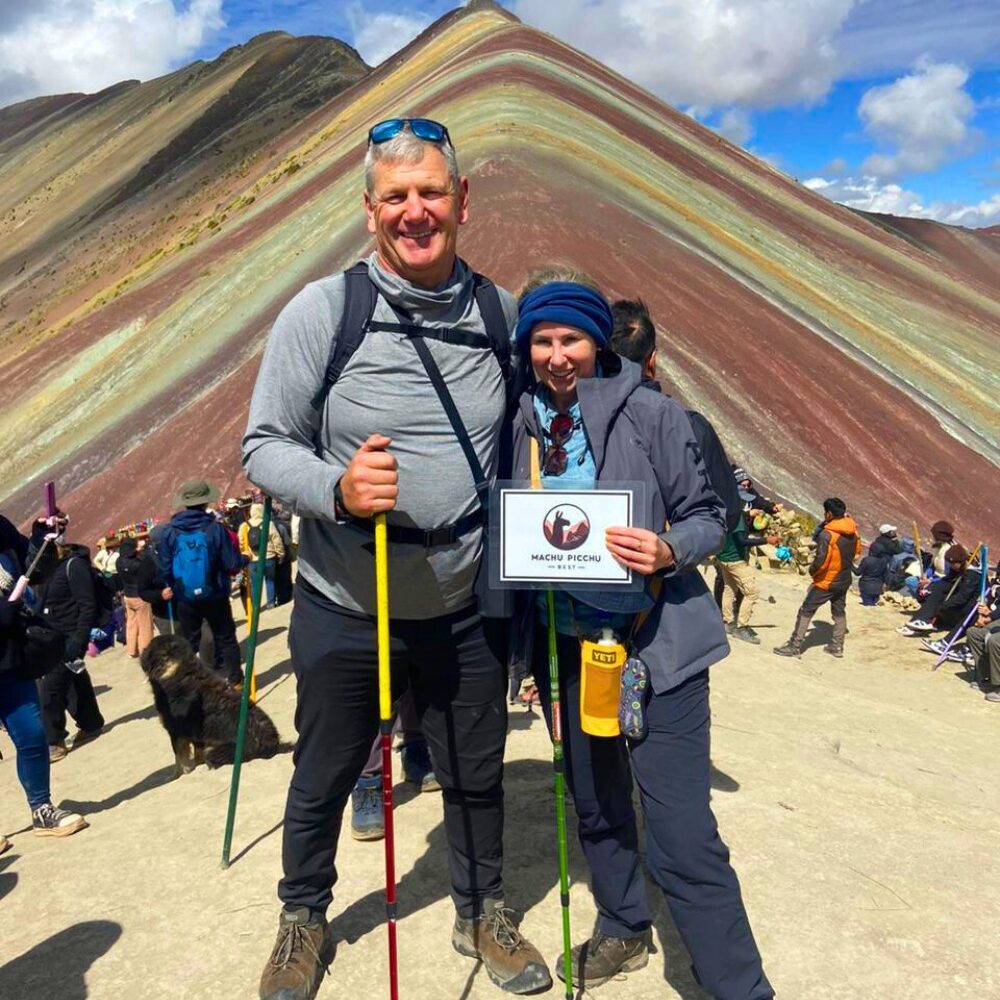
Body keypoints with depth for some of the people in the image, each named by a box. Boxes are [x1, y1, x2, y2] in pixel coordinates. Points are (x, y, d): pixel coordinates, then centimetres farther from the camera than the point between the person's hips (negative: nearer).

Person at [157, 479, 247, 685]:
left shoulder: (168, 532, -7)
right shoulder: (215, 528, -14)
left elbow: (164, 569, -3)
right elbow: (232, 563, -10)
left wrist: (171, 587, 17)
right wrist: (245, 559, 11)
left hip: (185, 599, 2)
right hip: (215, 596, -1)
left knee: (188, 644, 14)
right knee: (226, 639, 13)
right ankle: (235, 681, 17)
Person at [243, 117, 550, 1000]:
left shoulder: (503, 313, -1)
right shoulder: (323, 309, -11)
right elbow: (265, 446, -9)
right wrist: (337, 488, -29)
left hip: (467, 609, 2)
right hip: (345, 610, -2)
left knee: (476, 776, 19)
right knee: (323, 779, 18)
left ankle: (482, 912, 47)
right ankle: (304, 917, 47)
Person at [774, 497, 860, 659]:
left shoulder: (827, 534, -24)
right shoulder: (853, 531, -1)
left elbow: (820, 560, -27)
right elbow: (857, 552, 13)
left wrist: (812, 570, -9)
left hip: (827, 581, -7)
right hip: (844, 580, 7)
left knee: (806, 611, 1)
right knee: (839, 612, 19)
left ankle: (795, 646, 3)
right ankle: (837, 646, 27)